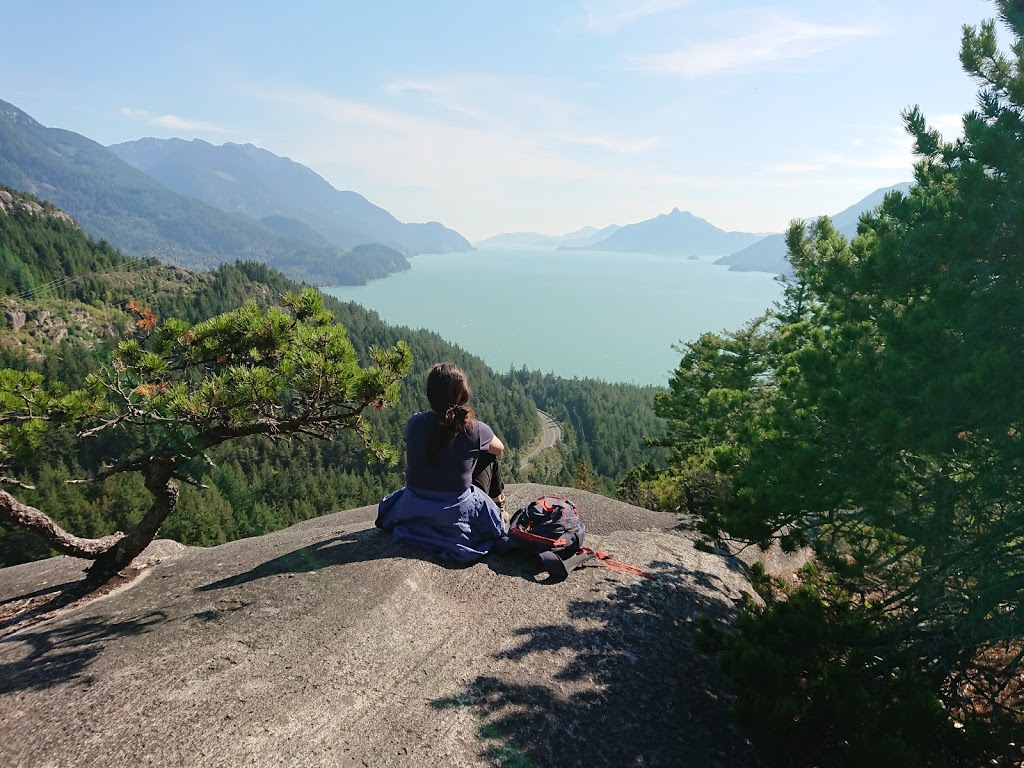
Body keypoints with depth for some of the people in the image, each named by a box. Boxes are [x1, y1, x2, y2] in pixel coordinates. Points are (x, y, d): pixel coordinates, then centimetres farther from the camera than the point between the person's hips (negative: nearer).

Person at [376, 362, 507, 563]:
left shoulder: (415, 423, -9)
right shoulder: (474, 429, -16)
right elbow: (500, 449, 6)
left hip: (412, 513, 3)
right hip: (456, 519, -3)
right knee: (487, 456, 18)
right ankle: (497, 505, 38)